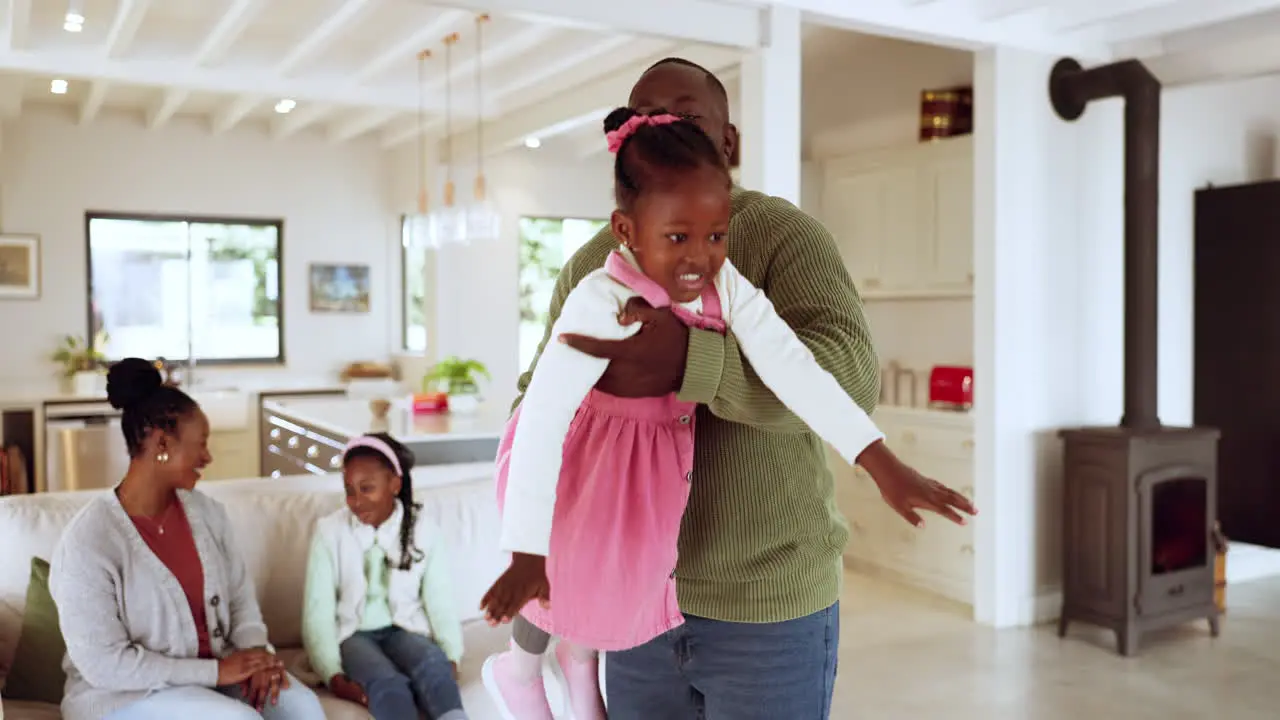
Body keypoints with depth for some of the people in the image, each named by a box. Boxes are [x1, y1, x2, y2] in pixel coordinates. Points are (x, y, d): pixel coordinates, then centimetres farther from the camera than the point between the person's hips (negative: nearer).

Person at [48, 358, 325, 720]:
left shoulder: (205, 510, 0)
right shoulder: (87, 541, -20)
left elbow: (240, 596, 6)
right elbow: (104, 664, -20)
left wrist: (257, 652, -15)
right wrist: (216, 671, -21)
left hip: (213, 665, 6)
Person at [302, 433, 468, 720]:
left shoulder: (423, 532, 0)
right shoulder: (329, 531, -3)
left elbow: (440, 603, -2)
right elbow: (318, 611, -6)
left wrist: (452, 659, -19)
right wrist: (333, 675, -19)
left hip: (404, 629, 2)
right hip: (352, 634, -1)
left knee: (435, 669, -34)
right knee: (389, 685, -34)